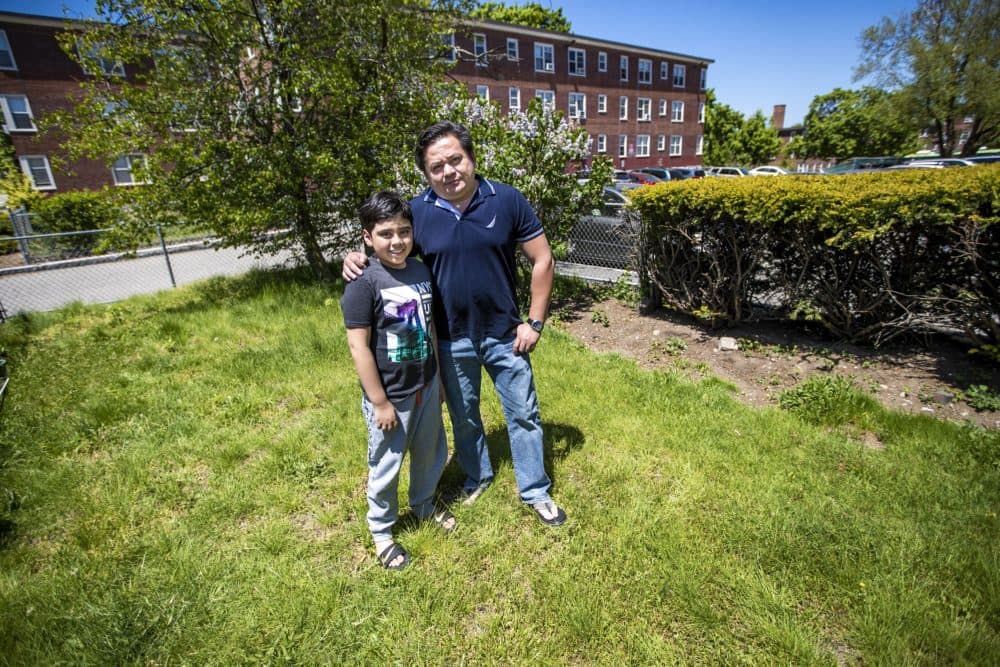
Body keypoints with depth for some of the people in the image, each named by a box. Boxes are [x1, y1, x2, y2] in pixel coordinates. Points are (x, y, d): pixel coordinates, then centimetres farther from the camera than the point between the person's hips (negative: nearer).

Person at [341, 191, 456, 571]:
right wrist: (379, 402, -17)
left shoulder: (421, 271, -1)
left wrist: (439, 376, 13)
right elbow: (358, 346, -19)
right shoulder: (363, 283, -19)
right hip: (391, 395, -6)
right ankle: (381, 531, 38)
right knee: (386, 466, 14)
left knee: (431, 454, 23)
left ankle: (424, 505, 50)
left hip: (426, 386, 6)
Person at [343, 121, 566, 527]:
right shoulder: (418, 211, -7)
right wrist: (356, 259, -17)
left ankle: (535, 491, 33)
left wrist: (535, 322, -9)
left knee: (524, 414, 12)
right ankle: (477, 477, 46)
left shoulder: (507, 200, -10)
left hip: (504, 334, -1)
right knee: (464, 417, 19)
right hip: (452, 340, 1)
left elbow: (542, 260, -6)